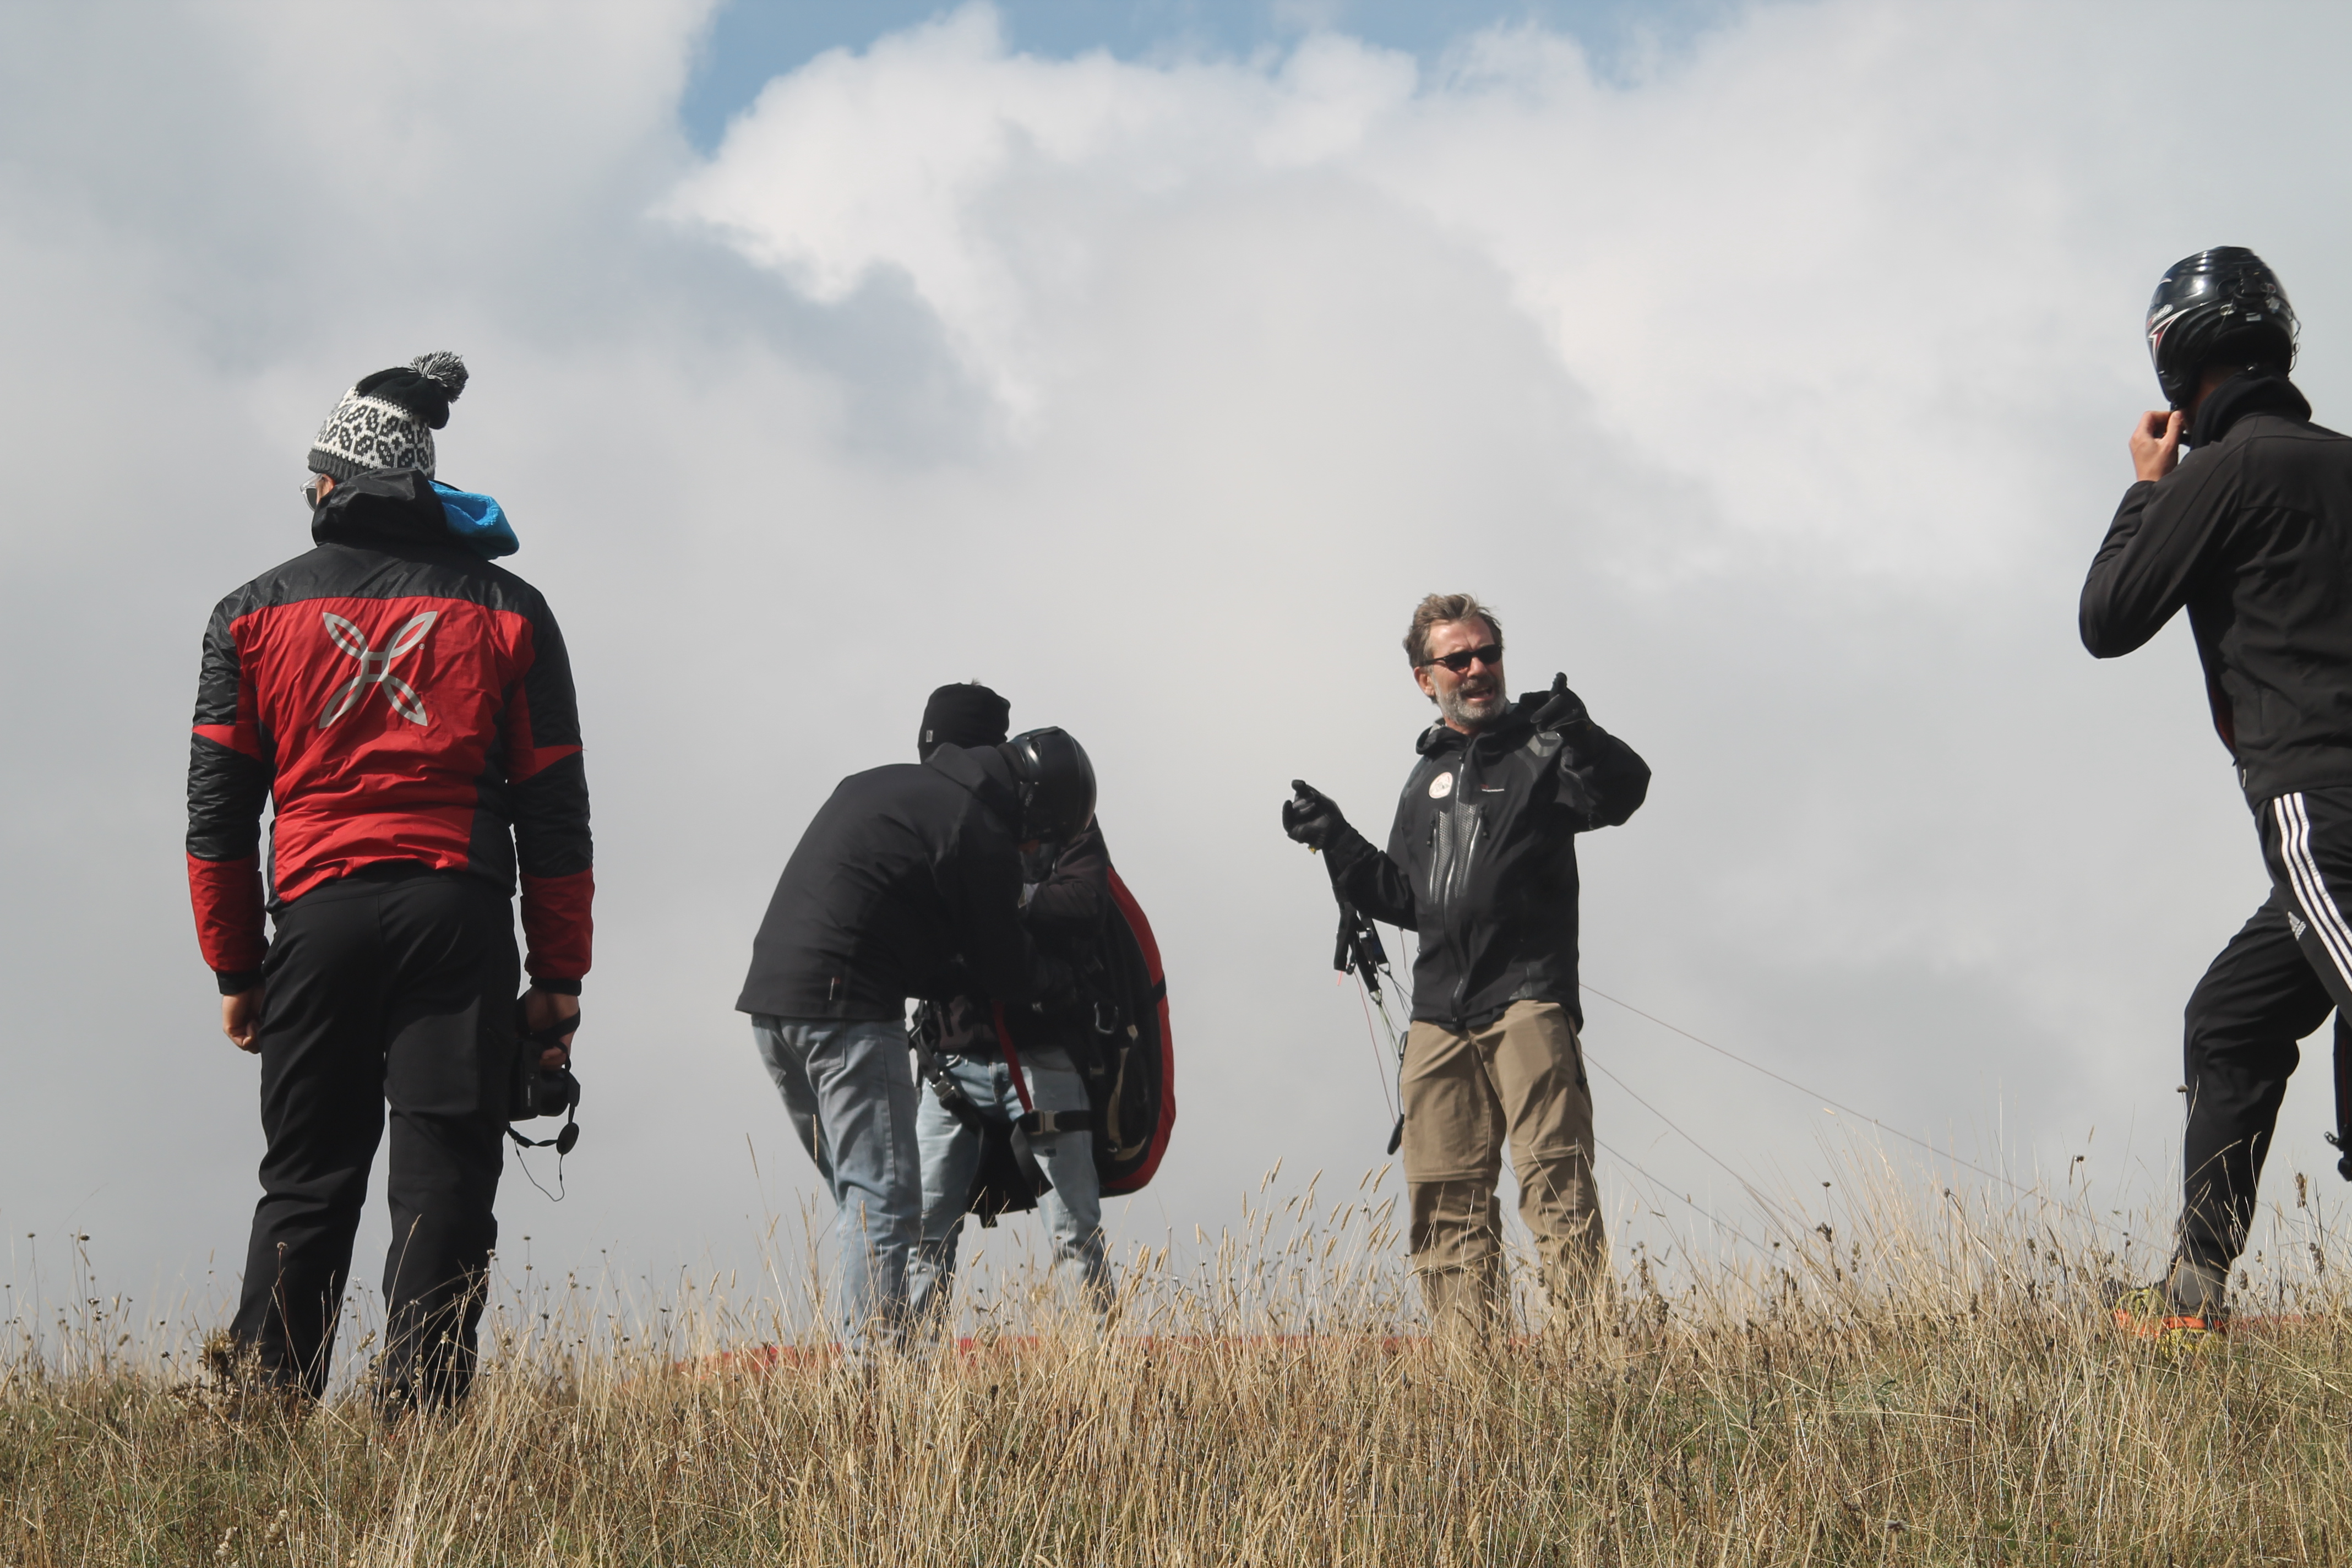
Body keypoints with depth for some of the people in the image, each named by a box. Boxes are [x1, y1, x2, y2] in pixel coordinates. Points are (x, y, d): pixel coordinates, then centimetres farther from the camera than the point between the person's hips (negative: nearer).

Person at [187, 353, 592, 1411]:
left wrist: (235, 969, 13)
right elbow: (554, 810, 6)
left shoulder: (256, 613, 11)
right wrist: (559, 975, 9)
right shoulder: (505, 610, 10)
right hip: (458, 917, -1)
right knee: (443, 1185, -3)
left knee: (304, 1185, 8)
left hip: (316, 919, 1)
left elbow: (217, 810, 8)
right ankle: (415, 1422, -11)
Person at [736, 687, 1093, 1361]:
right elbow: (1008, 973, 3)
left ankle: (862, 1357, 15)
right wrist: (1063, 980, 23)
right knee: (886, 1201, -7)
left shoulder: (883, 783, 21)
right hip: (847, 1011, -9)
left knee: (856, 1194, 16)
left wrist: (949, 979, 23)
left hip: (771, 998, 9)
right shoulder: (982, 836, -7)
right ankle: (873, 1372, -13)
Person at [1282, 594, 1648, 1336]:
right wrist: (1336, 841, 16)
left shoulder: (1540, 749, 5)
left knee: (1553, 1175, -16)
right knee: (1447, 1196, 3)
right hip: (1440, 1012, 6)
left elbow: (1620, 792, -15)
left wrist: (1580, 737, -34)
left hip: (1527, 996, -6)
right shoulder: (1428, 778, 23)